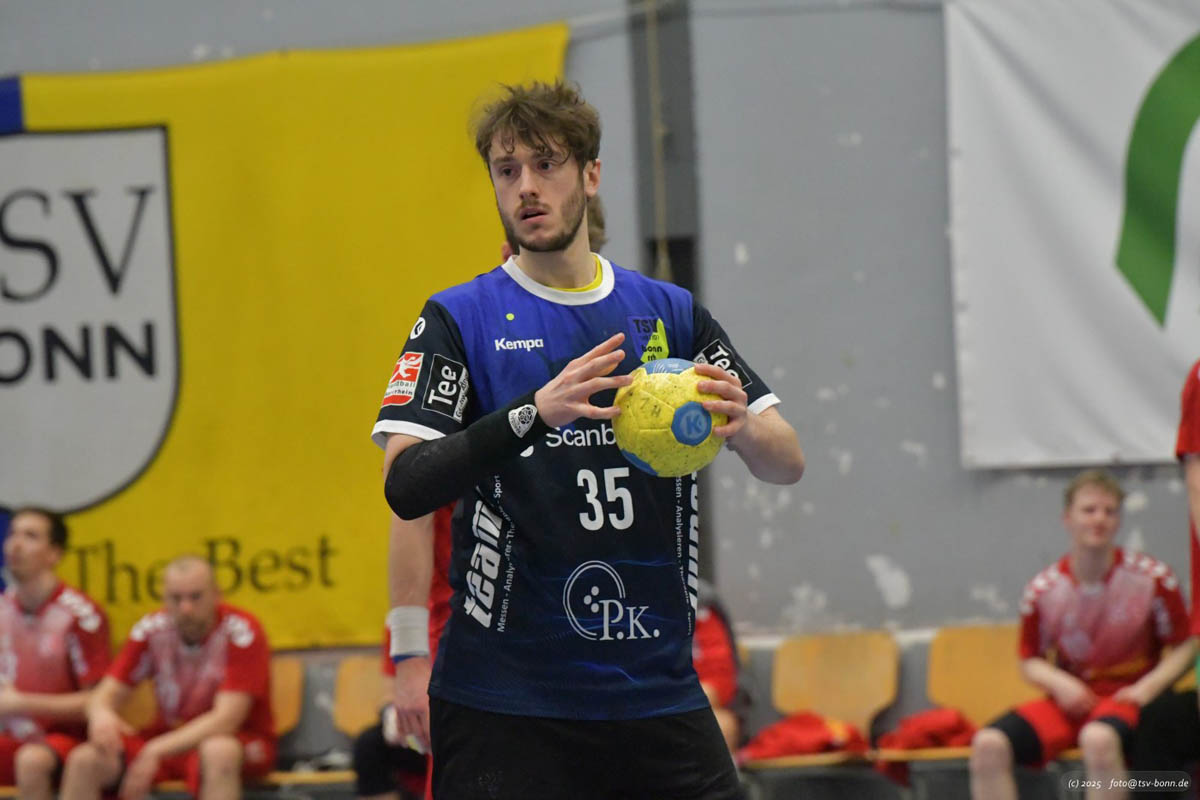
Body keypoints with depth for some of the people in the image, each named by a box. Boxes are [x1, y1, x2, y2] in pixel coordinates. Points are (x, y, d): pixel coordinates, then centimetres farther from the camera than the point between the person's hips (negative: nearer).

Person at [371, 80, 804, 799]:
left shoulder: (671, 314, 10)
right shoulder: (458, 321, 1)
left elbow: (788, 463, 7)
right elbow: (406, 486, -13)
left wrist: (740, 427, -17)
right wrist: (536, 413, -27)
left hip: (659, 695, 3)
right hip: (504, 705, -3)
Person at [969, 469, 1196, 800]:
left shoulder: (1152, 578, -6)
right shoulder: (1043, 590, -1)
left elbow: (1185, 647, 2)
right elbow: (1030, 661, 12)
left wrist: (1148, 688, -14)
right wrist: (1058, 682, -10)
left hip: (1125, 696, -4)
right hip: (1069, 699, 4)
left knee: (1099, 739, -40)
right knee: (988, 744, -21)